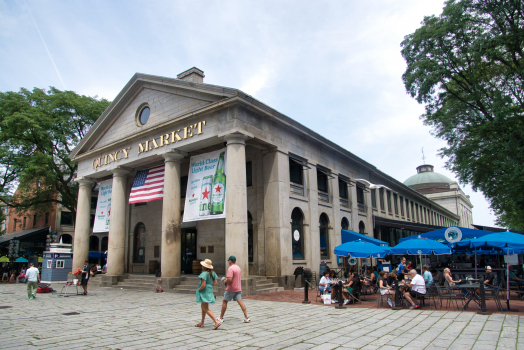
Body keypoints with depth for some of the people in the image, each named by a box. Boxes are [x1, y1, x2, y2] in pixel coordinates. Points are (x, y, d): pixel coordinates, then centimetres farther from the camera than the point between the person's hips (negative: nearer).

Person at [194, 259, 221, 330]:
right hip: (209, 291, 9)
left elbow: (203, 285, -26)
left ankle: (216, 322, -12)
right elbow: (215, 282, 5)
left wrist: (199, 289, -10)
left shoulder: (204, 273, -22)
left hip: (204, 292, -9)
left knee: (206, 309, -4)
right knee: (203, 307, 23)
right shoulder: (212, 273, 3)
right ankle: (202, 323, 34)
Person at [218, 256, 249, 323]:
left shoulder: (230, 268, -17)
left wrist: (225, 281, -7)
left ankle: (221, 318, 16)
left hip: (231, 289, -8)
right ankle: (246, 318, -6)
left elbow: (229, 279, -27)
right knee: (240, 301, 2)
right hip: (238, 288, 8)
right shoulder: (238, 267, 12)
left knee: (224, 301, 7)